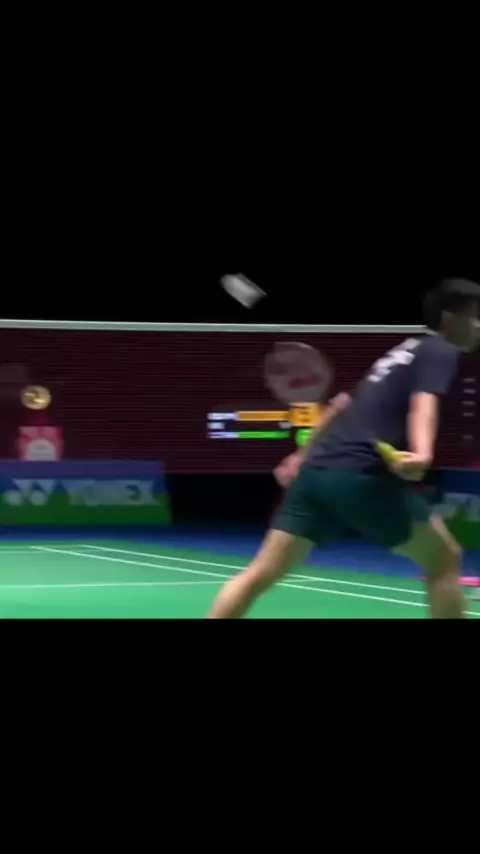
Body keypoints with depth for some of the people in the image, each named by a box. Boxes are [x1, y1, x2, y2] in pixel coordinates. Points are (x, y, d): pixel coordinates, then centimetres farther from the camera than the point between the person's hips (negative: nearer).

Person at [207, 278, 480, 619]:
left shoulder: (403, 352, 28)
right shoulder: (442, 352, 2)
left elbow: (345, 406, 37)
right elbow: (423, 407, -19)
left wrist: (305, 453, 46)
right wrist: (423, 454, -37)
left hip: (318, 470, 8)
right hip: (362, 476, -8)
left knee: (261, 574, 5)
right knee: (444, 559, 8)